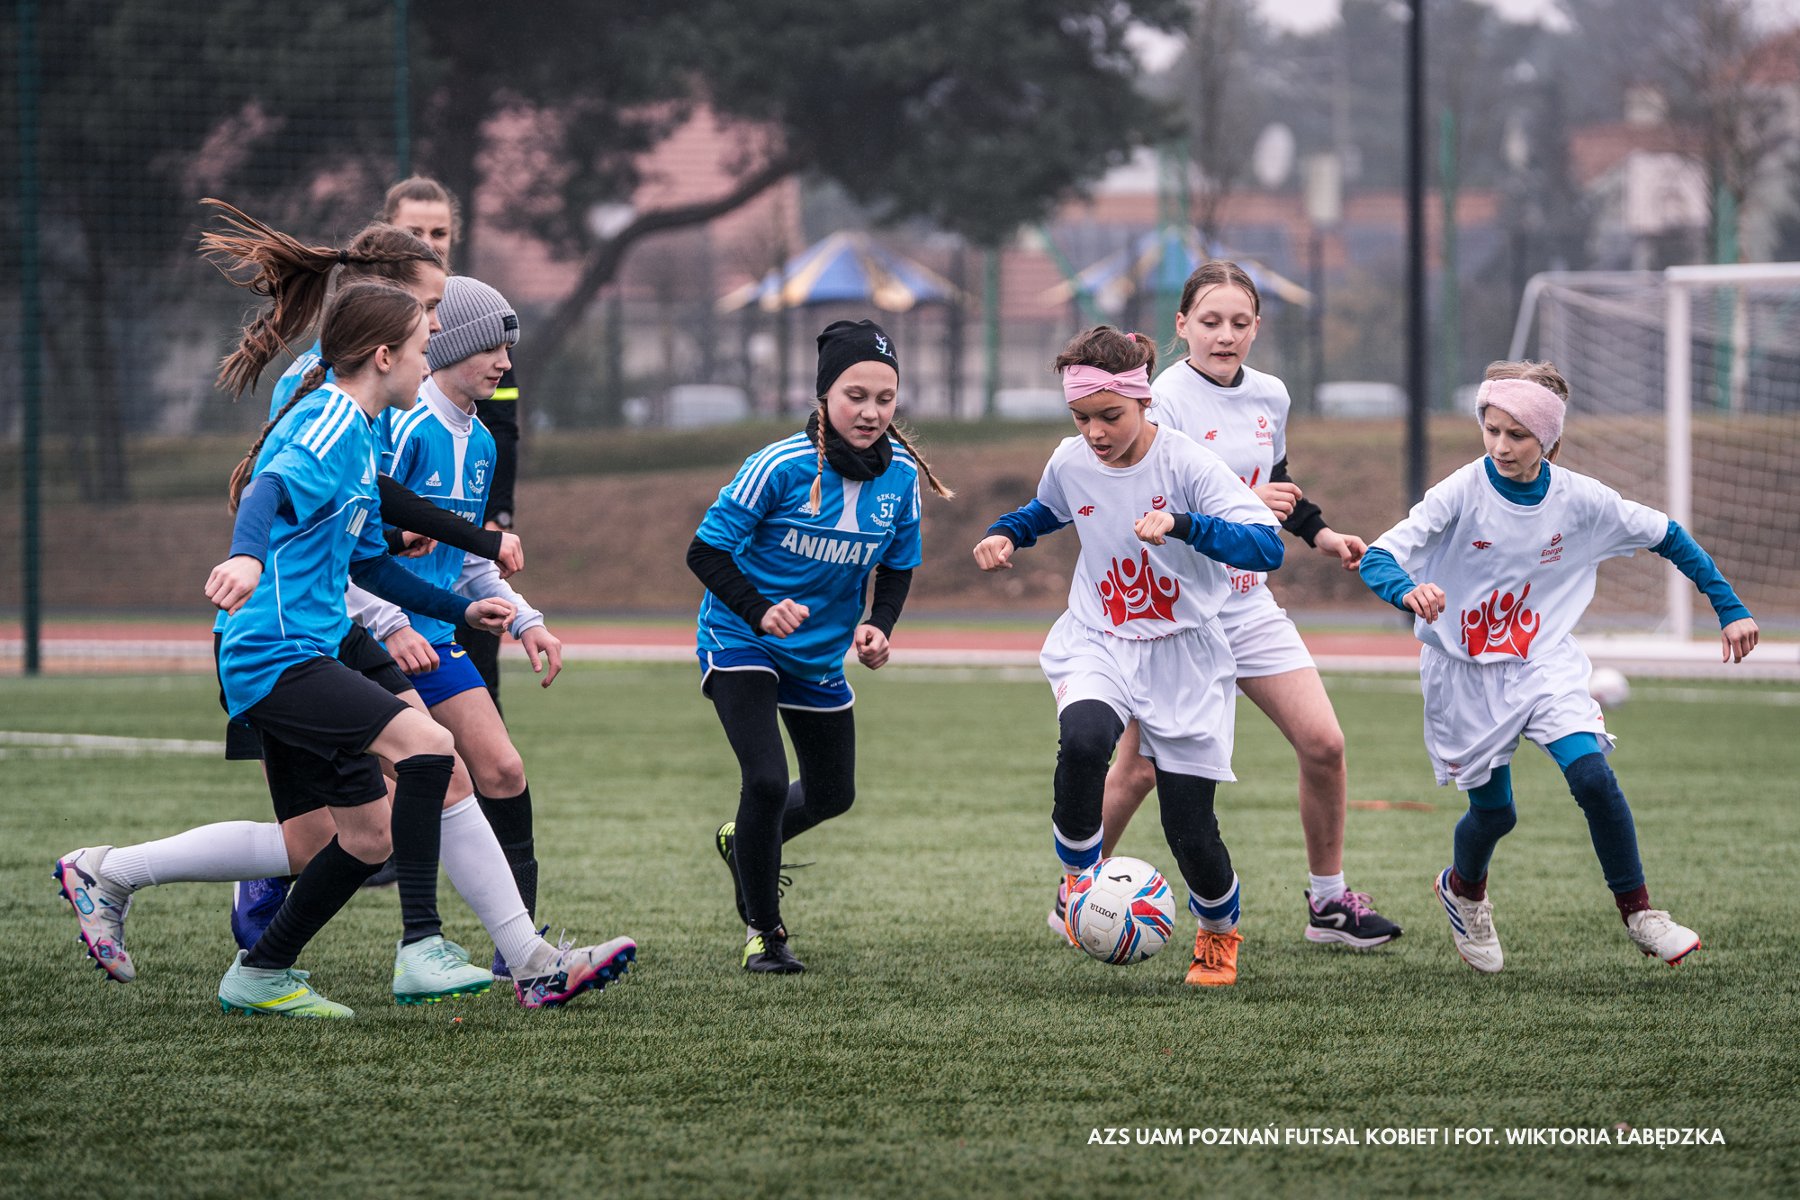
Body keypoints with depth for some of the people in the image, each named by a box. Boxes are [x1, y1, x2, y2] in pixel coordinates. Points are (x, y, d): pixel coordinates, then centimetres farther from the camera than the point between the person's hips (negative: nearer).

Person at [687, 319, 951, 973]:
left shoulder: (901, 475, -10)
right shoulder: (781, 466, -25)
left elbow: (898, 565, 5)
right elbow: (706, 551, -20)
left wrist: (878, 625, -14)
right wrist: (761, 611, -35)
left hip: (821, 655, 6)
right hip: (741, 644, -6)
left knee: (833, 795, 18)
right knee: (767, 780, -20)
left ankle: (745, 842, 51)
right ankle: (762, 932, 1)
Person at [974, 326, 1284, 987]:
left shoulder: (1188, 464, -18)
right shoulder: (1071, 463, -4)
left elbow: (1267, 546, -28)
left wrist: (1182, 524, -41)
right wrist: (1005, 533, 2)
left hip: (1182, 654, -2)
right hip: (1095, 645, 2)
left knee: (1190, 826, -2)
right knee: (1083, 741, -33)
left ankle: (1219, 932, 30)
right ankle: (1077, 879, -9)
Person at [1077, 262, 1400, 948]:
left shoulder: (1269, 397, 6)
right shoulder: (1163, 401, -15)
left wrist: (1322, 536, 16)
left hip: (1248, 602, 6)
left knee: (1323, 744, -2)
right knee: (1140, 768, -4)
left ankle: (1328, 901, 12)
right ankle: (1076, 896, 16)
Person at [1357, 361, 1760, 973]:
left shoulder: (1579, 498, -10)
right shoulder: (1463, 492, -17)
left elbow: (1666, 537, 5)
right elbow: (1377, 558, -25)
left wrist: (1730, 608, 3)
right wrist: (1408, 591, -48)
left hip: (1545, 663, 1)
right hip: (1466, 672, -1)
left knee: (1592, 776, -20)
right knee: (1493, 811, 5)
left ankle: (1638, 913, -4)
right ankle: (1463, 889, 41)